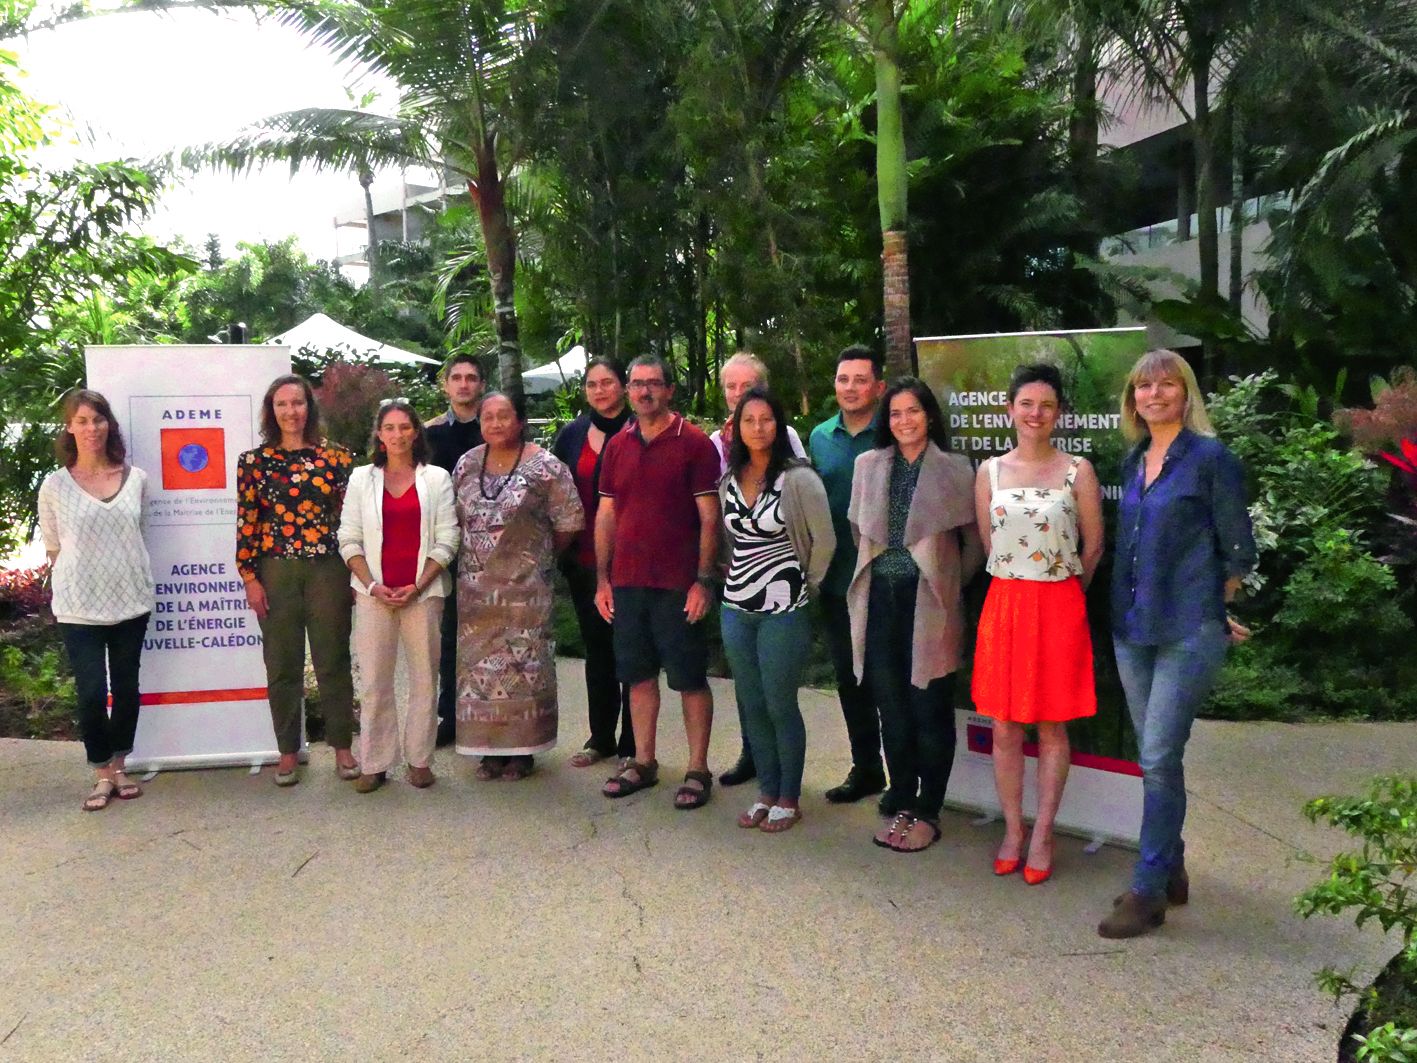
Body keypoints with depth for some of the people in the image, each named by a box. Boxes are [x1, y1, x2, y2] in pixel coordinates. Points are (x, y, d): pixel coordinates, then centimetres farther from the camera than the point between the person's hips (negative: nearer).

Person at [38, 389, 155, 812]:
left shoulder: (135, 479, 2)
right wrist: (75, 583, 6)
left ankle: (118, 767, 23)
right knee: (91, 692, -4)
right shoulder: (55, 485, -3)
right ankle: (102, 774, 12)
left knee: (126, 687, 9)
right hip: (80, 606, -2)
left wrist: (128, 576, 12)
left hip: (131, 600, 2)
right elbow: (53, 548, 6)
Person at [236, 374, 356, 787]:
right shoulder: (253, 461, 3)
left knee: (334, 660, 6)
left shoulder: (335, 456, 2)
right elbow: (247, 524, 2)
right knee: (282, 665, 8)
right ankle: (288, 752, 20)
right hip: (276, 571, 0)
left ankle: (342, 748, 18)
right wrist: (250, 578, -2)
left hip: (328, 569, 0)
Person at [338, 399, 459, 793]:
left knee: (424, 677, 3)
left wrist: (417, 586, -9)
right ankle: (374, 764, 10)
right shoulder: (361, 478, 9)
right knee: (374, 680, 1)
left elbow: (446, 540, 1)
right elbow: (349, 539, 5)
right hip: (374, 593, 1)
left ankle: (419, 759, 14)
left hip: (422, 592, 0)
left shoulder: (436, 478, 6)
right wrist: (372, 585, -7)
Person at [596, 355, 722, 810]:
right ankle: (643, 762, 25)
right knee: (639, 674, 13)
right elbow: (606, 515, 12)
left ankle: (698, 770, 13)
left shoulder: (694, 443, -5)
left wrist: (703, 580, -13)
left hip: (678, 584, -5)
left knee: (690, 678, 3)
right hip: (627, 582, 5)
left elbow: (709, 517, -7)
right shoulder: (617, 446, 10)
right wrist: (602, 579, 8)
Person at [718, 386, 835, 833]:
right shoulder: (729, 480, 6)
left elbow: (824, 541, -8)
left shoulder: (798, 479, -11)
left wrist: (803, 585, 0)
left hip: (782, 611, -5)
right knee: (752, 706, 12)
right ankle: (767, 792, 27)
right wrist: (741, 575, 11)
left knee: (780, 707, 3)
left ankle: (789, 799, 18)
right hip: (736, 607, 6)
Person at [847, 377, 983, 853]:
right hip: (881, 602, 3)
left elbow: (974, 541, 3)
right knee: (891, 707, 9)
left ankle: (927, 812, 15)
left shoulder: (953, 470, -2)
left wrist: (951, 582, 6)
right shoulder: (868, 465, 8)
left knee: (930, 710, 3)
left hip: (928, 604, -3)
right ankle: (901, 804, 23)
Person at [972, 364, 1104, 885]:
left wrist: (1059, 590, 11)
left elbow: (1093, 546, 4)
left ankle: (1042, 836, 18)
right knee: (1004, 728, 6)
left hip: (1059, 607, -2)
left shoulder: (1078, 471, -2)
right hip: (1004, 603, 2)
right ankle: (1012, 831, 20)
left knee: (1052, 727, 7)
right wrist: (1019, 584, 11)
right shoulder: (990, 471, 4)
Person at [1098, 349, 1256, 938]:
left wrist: (1213, 612, 4)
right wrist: (1129, 607, 14)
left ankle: (1148, 891, 2)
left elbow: (1237, 551, -3)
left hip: (1189, 634, -6)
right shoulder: (1133, 462, 12)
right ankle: (1170, 871, 27)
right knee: (1154, 758, 13)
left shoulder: (1211, 458, -7)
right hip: (1133, 629, 7)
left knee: (1159, 759, -7)